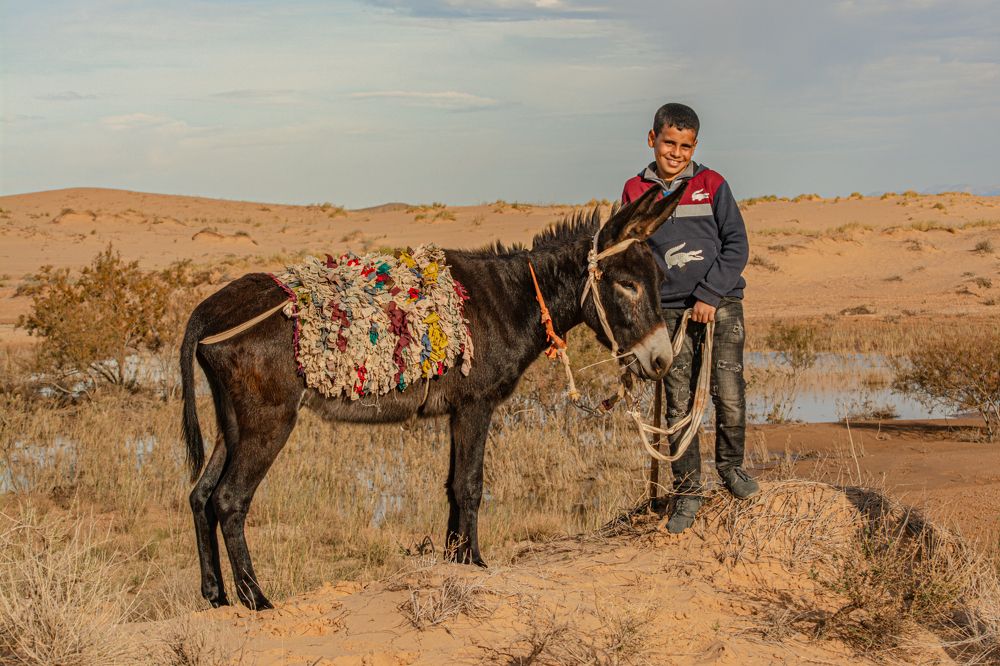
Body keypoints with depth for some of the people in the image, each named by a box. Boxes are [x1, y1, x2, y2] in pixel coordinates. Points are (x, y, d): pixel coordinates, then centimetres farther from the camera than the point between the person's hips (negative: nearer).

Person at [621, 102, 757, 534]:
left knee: (729, 392, -9)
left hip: (721, 302, -1)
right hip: (672, 309, 1)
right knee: (677, 405, 0)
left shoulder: (712, 186, 1)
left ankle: (730, 465, 17)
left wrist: (709, 295, -11)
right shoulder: (636, 192, 5)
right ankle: (687, 492, 11)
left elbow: (737, 245, -1)